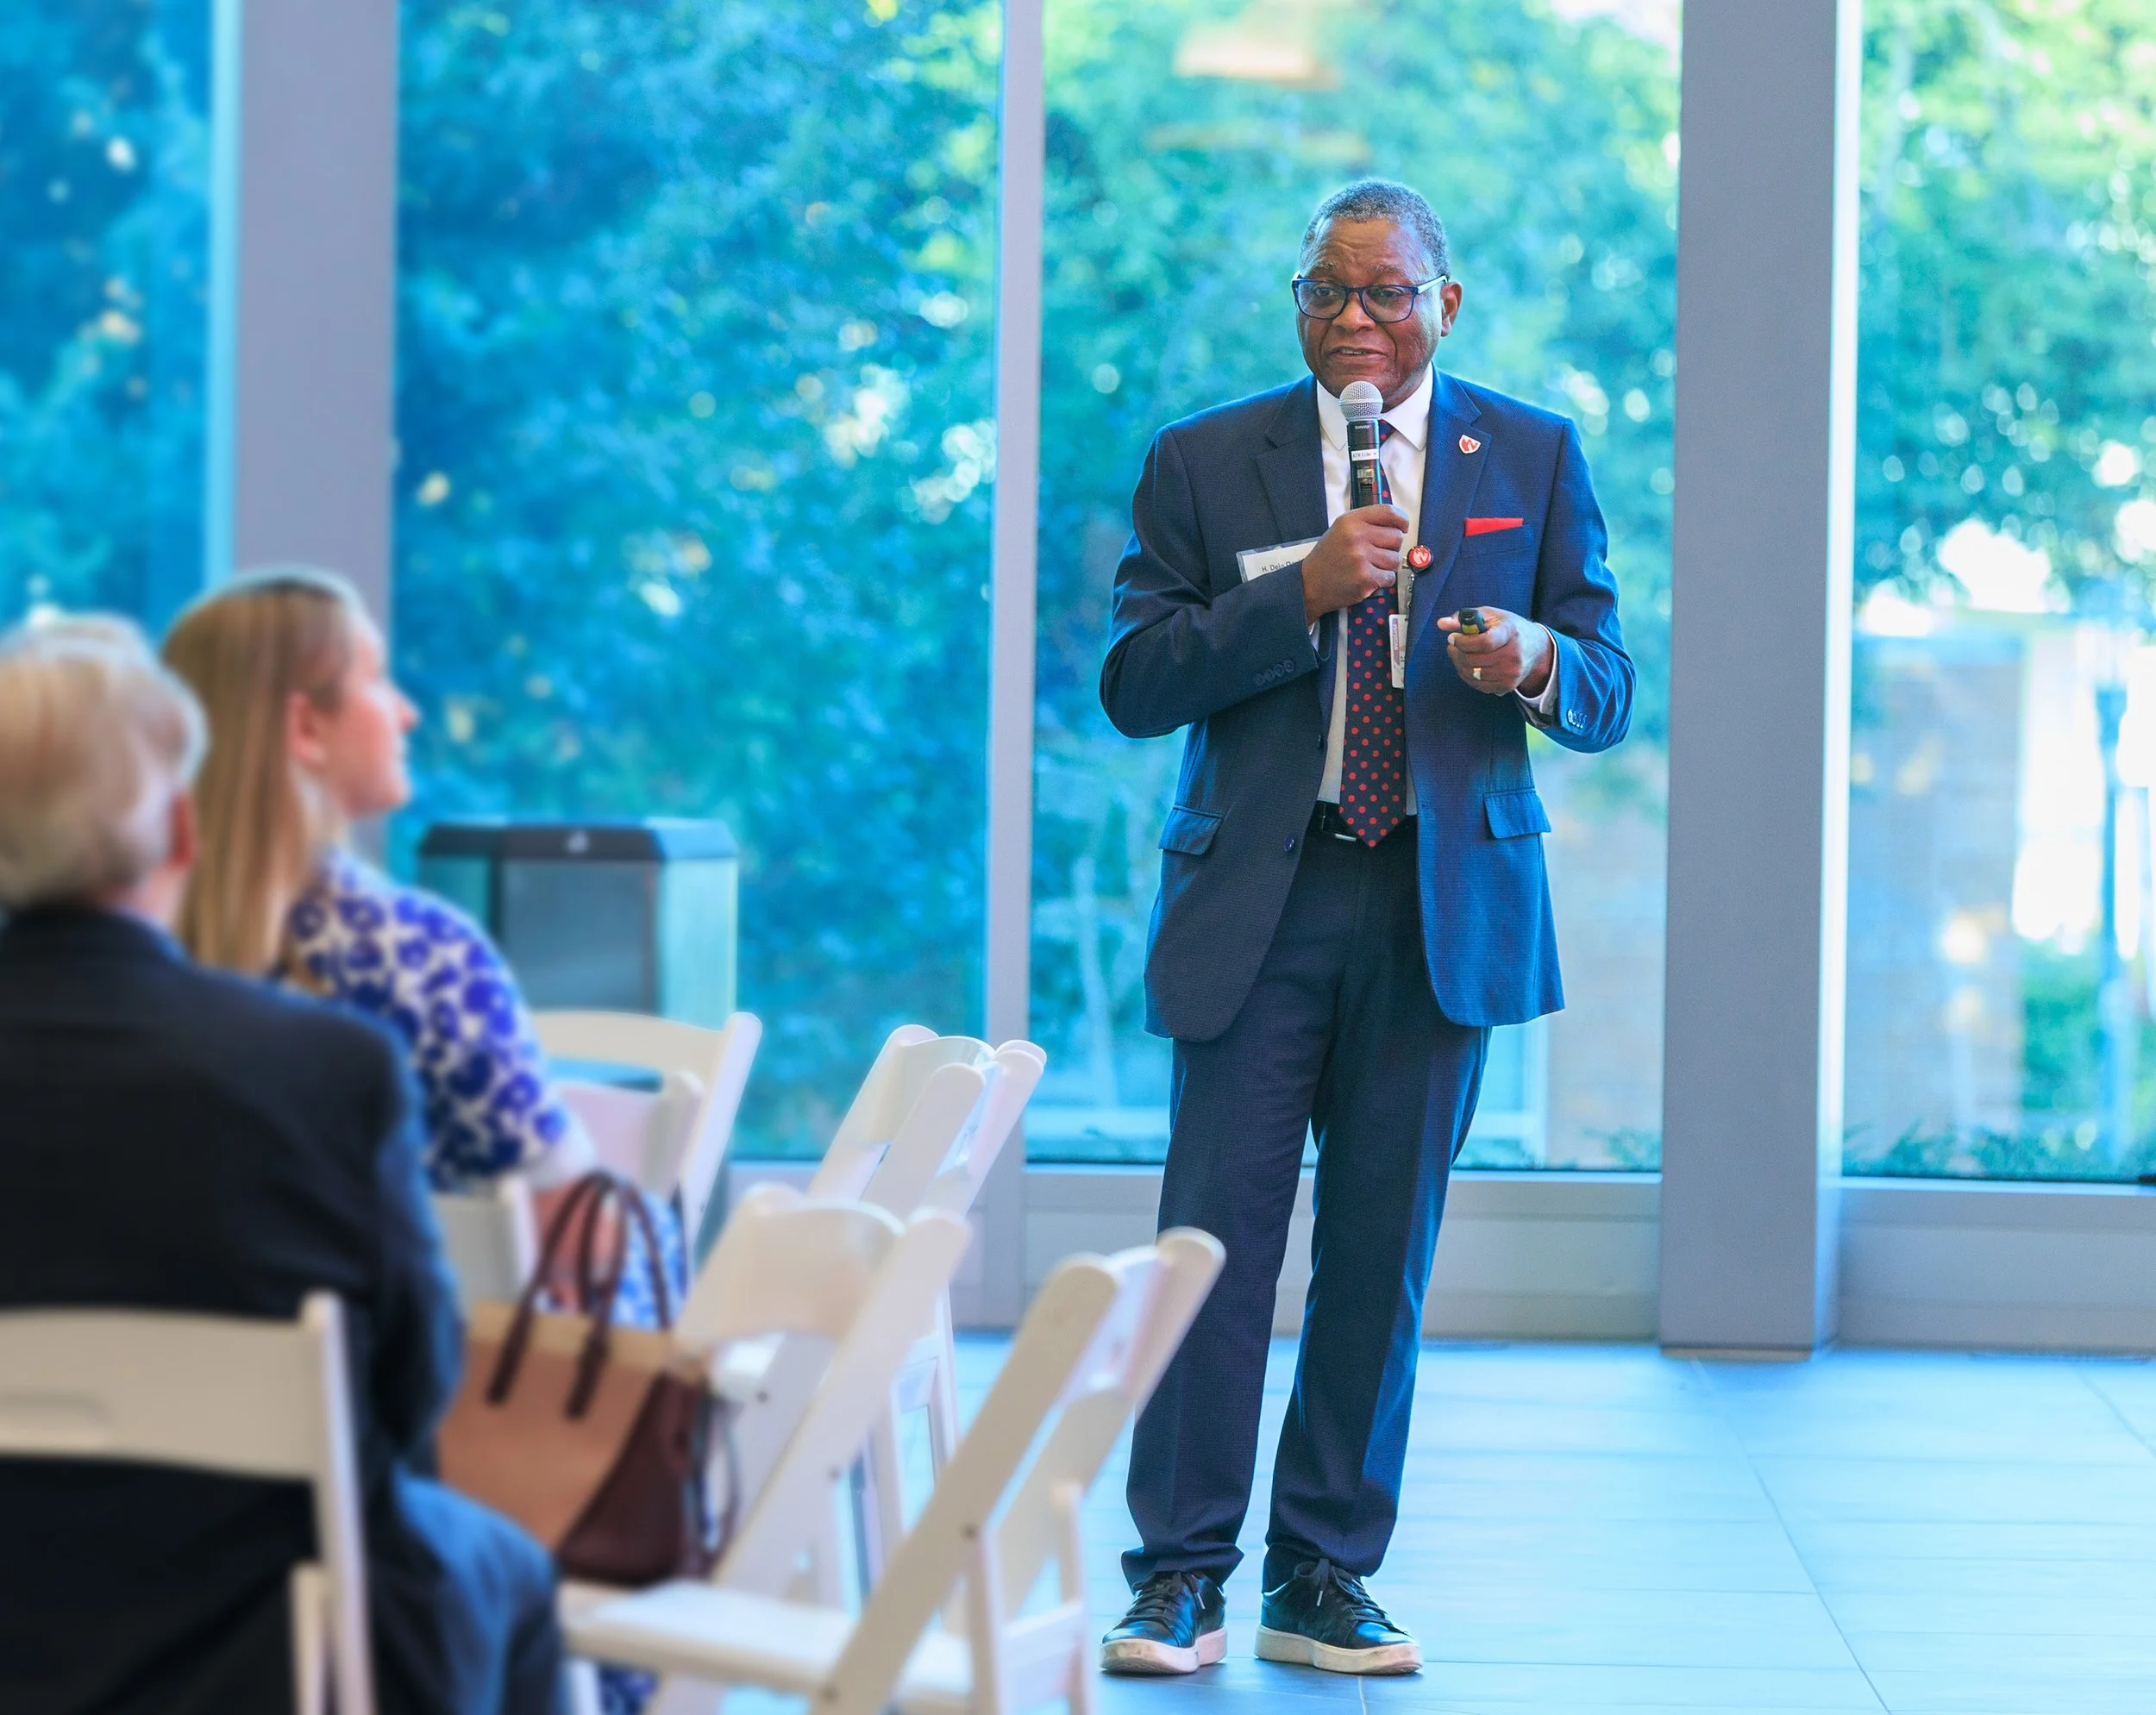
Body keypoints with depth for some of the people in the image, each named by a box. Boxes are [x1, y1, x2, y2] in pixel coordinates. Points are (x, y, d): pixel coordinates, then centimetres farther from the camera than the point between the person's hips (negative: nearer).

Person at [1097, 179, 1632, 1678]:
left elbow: (1611, 693, 6)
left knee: (1384, 1253, 5)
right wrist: (1305, 593, -16)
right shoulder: (1204, 462, 5)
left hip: (1444, 907, 1)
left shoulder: (1534, 458, 9)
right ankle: (1181, 1577, 4)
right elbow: (1134, 683, -3)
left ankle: (1326, 1579, 15)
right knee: (1217, 1235, -5)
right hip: (1258, 900, -1)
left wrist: (1536, 659, -18)